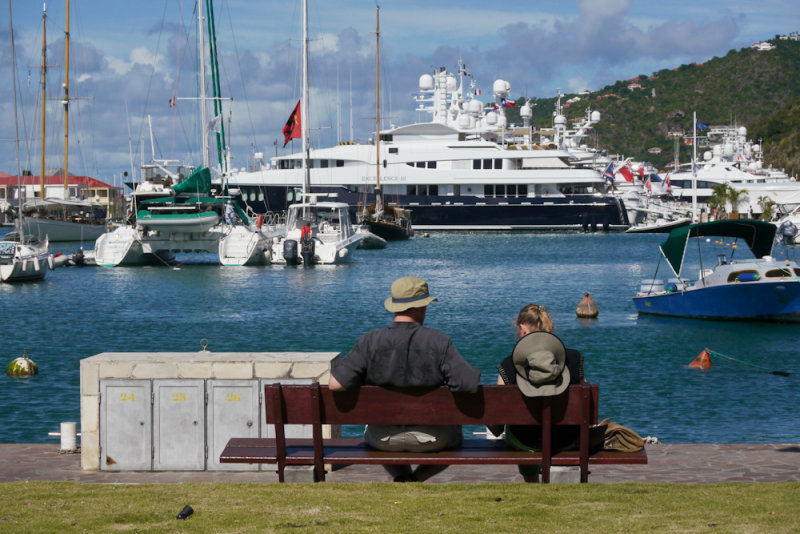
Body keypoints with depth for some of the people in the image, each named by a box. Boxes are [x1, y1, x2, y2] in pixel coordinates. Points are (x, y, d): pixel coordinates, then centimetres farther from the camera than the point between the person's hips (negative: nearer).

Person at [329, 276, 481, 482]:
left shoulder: (369, 342, -14)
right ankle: (417, 478, 16)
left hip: (384, 440, 2)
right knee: (454, 433, 35)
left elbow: (336, 384, -19)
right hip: (431, 439, -1)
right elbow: (469, 384, -22)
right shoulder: (439, 342, -17)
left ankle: (402, 476, 20)